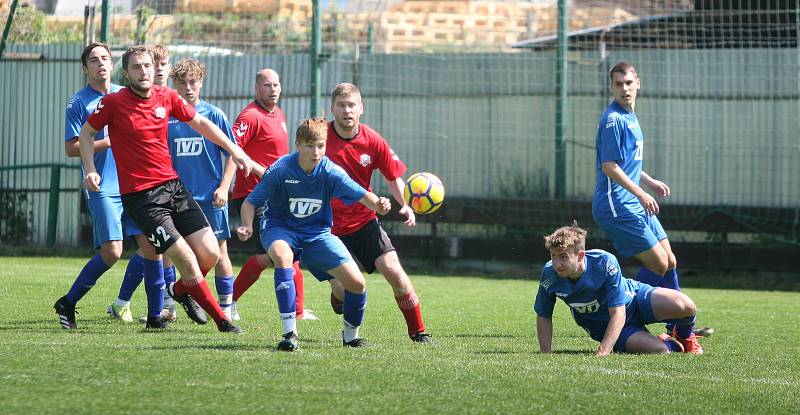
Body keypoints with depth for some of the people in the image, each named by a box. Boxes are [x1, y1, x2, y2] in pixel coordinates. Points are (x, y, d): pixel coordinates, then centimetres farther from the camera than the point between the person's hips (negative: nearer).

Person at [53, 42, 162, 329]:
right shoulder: (78, 103, -3)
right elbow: (71, 148, -8)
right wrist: (110, 142, -15)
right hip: (103, 188, -5)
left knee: (150, 245, -4)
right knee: (112, 252, -12)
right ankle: (67, 304, 3)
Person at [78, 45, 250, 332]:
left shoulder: (166, 97, 4)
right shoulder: (113, 103, -8)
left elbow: (200, 123, 18)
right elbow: (86, 133, 5)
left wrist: (234, 150, 16)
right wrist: (90, 170, -9)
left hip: (173, 186, 5)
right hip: (140, 197, -5)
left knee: (210, 254, 0)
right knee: (186, 260, -13)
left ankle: (180, 290, 31)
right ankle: (222, 321, 1)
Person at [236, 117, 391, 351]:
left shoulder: (330, 172, -14)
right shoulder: (280, 171, -20)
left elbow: (363, 196, -18)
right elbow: (250, 203, -14)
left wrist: (378, 205, -41)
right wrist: (247, 226, -35)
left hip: (317, 233, 3)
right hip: (280, 229, -3)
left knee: (356, 283, -10)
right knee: (282, 255, -40)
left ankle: (350, 334, 21)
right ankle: (289, 333, -35)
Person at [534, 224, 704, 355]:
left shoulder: (605, 263, -31)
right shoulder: (550, 274, -23)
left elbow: (618, 314, -30)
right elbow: (543, 316, -7)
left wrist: (601, 354, -39)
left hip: (635, 298, -1)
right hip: (605, 326, 1)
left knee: (685, 307, -28)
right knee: (659, 351, -28)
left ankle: (685, 337, 11)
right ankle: (673, 345, 13)